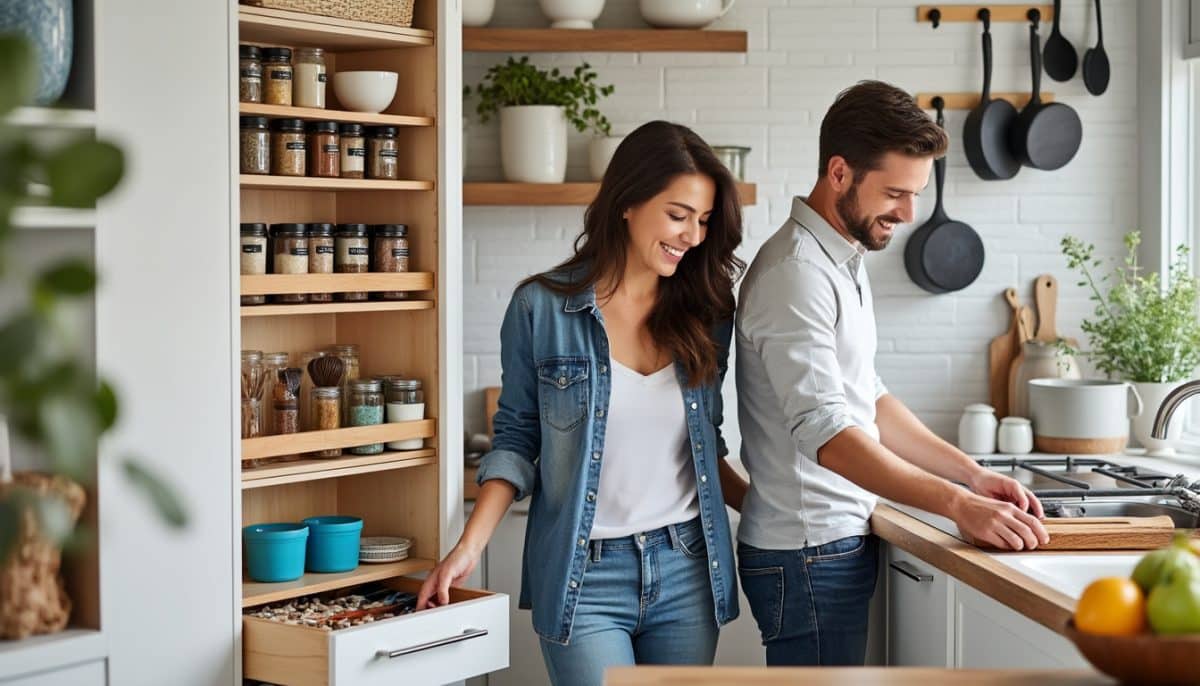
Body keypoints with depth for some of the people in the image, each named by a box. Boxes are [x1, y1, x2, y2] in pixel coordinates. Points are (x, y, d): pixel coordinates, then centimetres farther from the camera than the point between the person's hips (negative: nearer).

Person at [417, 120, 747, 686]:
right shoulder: (541, 308, -6)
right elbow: (516, 441, 2)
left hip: (687, 570, 4)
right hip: (585, 576, -3)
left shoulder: (704, 313, 3)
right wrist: (469, 547, -6)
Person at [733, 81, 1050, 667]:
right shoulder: (796, 274, -18)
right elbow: (828, 433, -26)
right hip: (808, 554, -10)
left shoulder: (842, 262, 14)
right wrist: (958, 503, -31)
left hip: (842, 541, 10)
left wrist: (973, 474, 8)